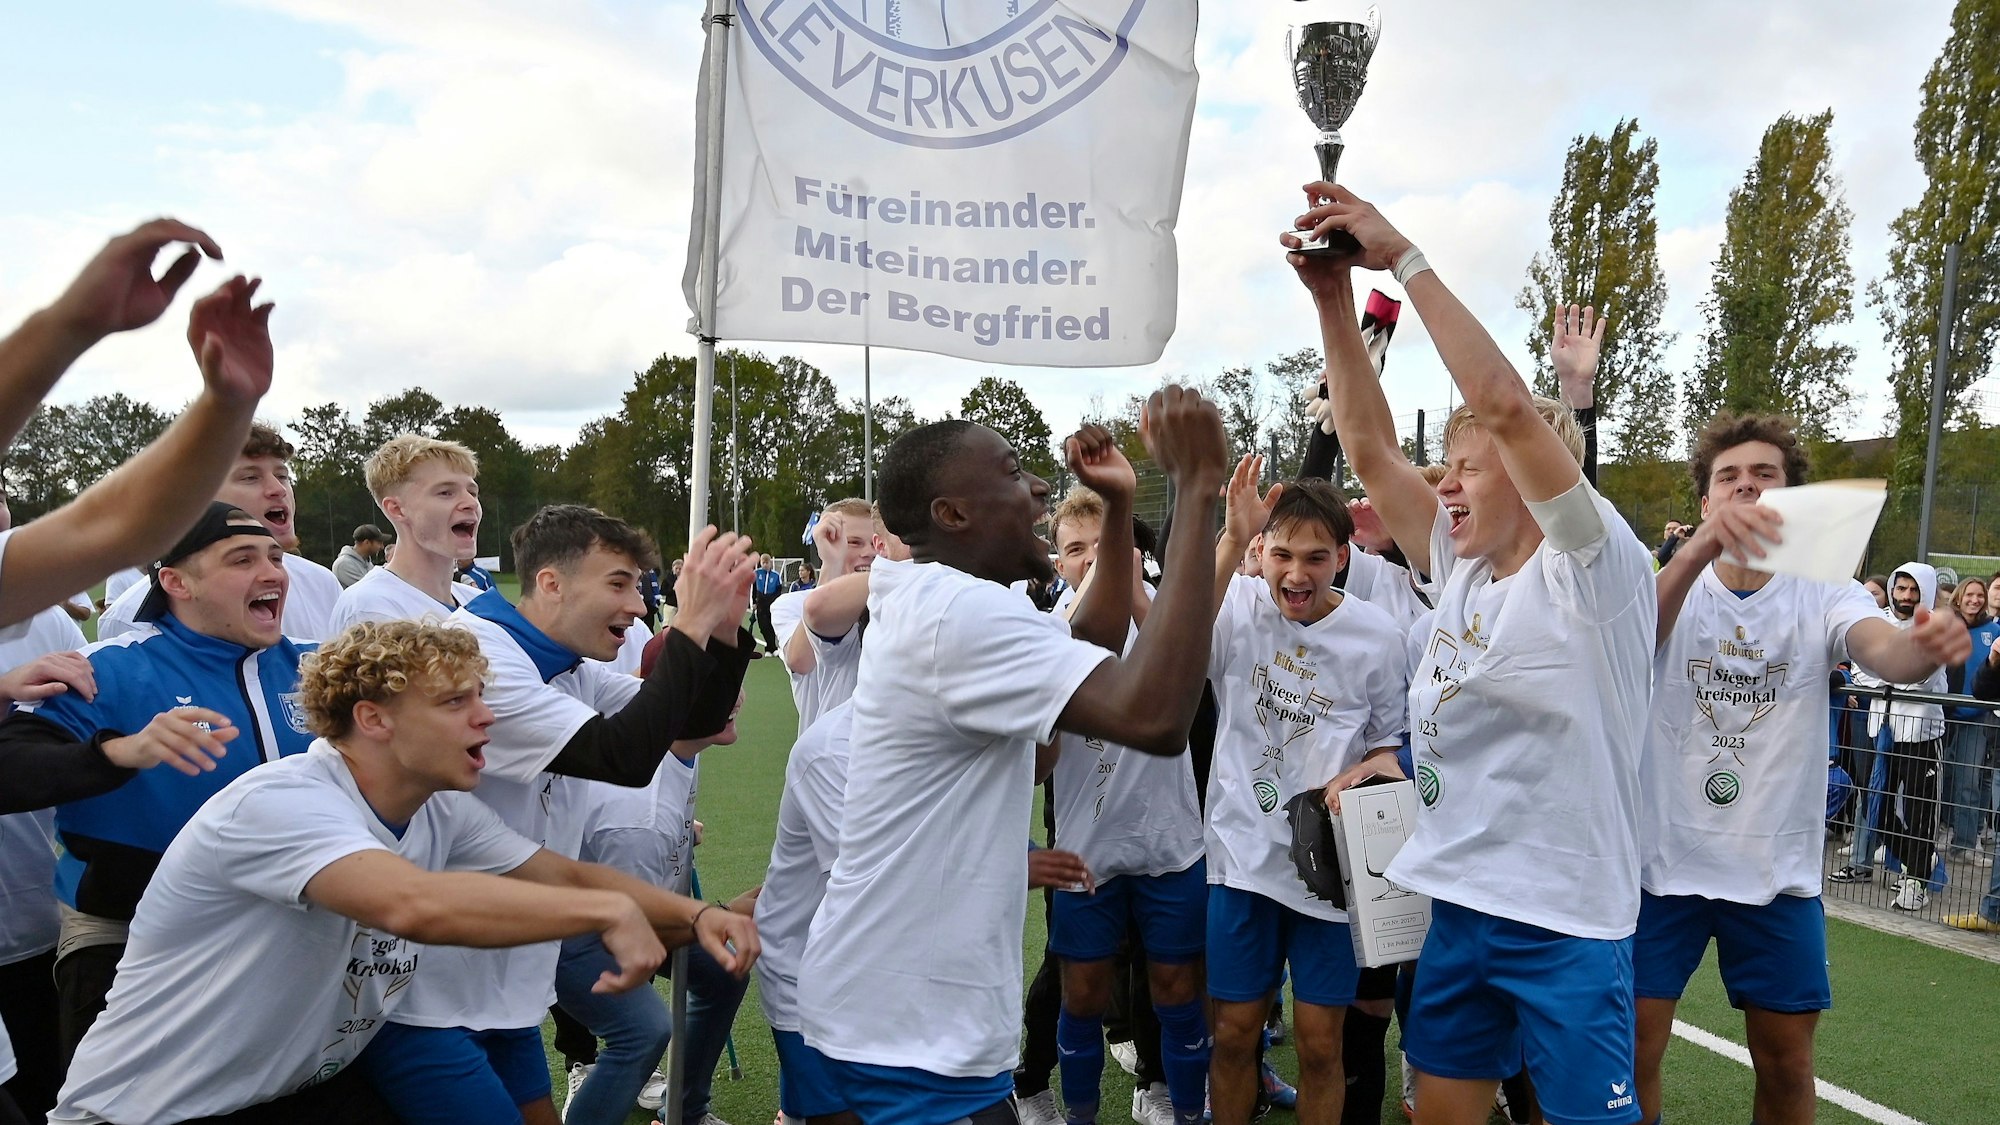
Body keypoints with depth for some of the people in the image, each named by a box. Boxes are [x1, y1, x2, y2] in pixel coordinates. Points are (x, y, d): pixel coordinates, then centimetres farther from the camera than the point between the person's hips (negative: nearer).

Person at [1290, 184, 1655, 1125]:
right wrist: (1334, 299, -4)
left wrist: (1404, 258, -21)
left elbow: (1505, 405, -25)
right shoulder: (1460, 573, 7)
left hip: (1567, 919, -7)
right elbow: (1368, 447, 4)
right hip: (1458, 904, 7)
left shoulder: (1595, 571, -12)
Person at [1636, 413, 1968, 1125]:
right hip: (1663, 860, -1)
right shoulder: (1672, 589, -3)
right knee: (1633, 1051, 1)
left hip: (1778, 872, 1)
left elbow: (1882, 649, -22)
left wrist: (1925, 647, -48)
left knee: (1786, 1065, 11)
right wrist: (1704, 544, -46)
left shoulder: (1825, 597, -1)